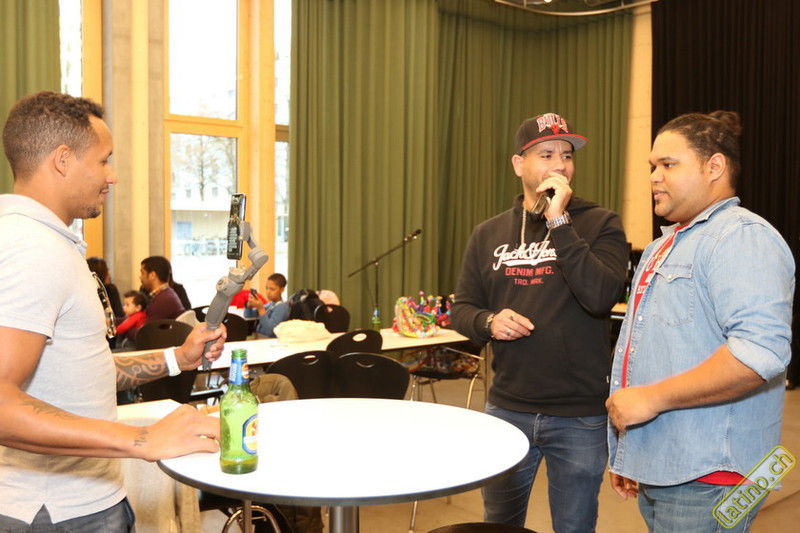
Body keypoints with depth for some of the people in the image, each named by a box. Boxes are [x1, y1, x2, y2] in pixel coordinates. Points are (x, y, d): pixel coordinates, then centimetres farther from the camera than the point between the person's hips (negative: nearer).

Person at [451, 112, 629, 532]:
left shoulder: (600, 224, -5)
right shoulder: (489, 234, 5)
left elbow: (601, 297, -20)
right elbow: (462, 309, 9)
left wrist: (559, 222, -21)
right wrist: (489, 322, -13)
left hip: (581, 416, -2)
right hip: (507, 408, 3)